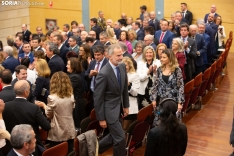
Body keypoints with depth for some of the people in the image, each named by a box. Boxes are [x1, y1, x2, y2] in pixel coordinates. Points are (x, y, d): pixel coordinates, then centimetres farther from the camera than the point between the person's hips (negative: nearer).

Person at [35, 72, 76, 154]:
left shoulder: (52, 98, -15)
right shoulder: (71, 96, -1)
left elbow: (49, 115, -3)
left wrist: (43, 105, 12)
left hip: (57, 134, -4)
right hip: (70, 132, 4)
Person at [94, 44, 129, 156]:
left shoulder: (122, 67, -2)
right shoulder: (103, 74, -24)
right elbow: (97, 98, -19)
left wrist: (126, 106, 12)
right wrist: (101, 118, -15)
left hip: (119, 107, 8)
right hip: (110, 109, -8)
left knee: (114, 136, 20)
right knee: (120, 138, -2)